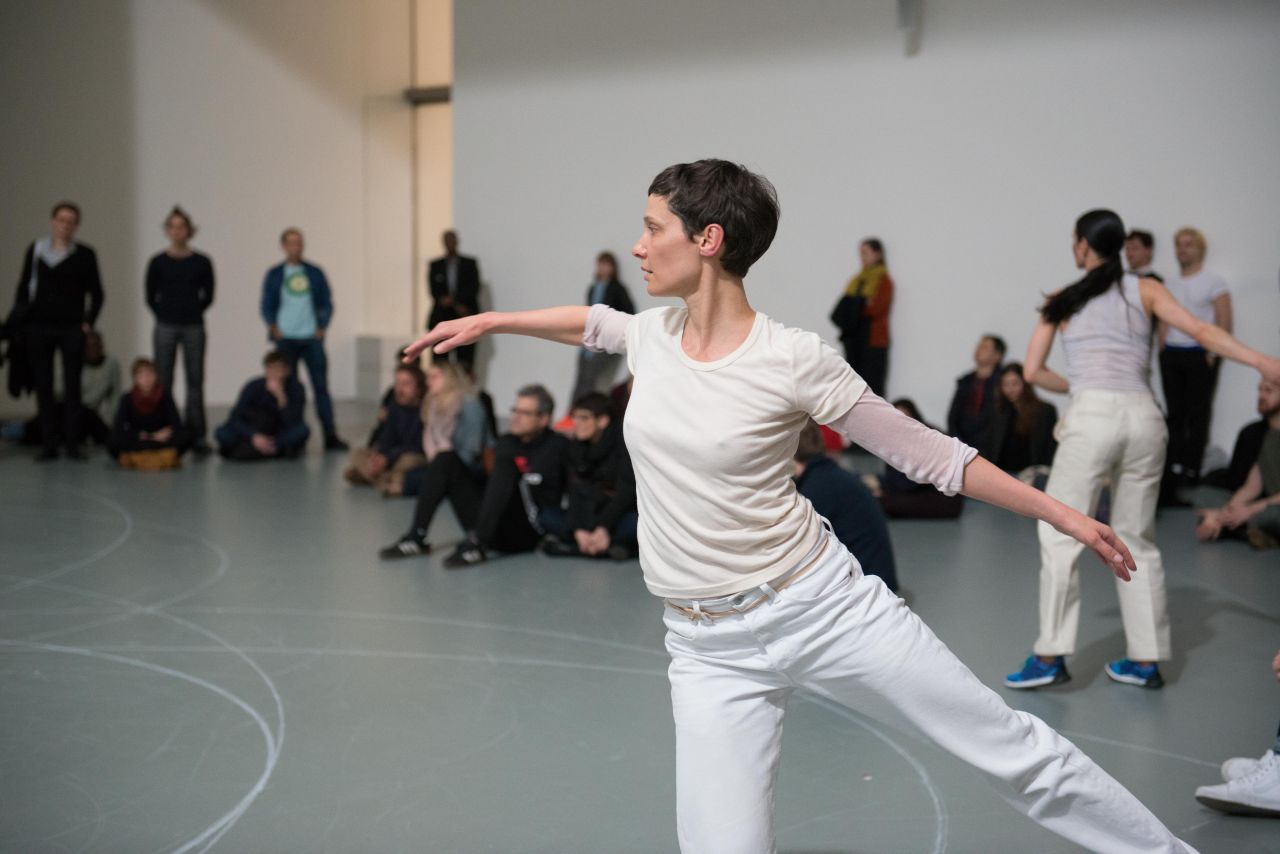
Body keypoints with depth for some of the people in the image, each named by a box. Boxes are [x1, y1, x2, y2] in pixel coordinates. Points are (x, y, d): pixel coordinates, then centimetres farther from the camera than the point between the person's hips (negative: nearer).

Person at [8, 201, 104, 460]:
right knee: (43, 386, 3)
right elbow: (23, 288, 9)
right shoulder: (35, 250, 6)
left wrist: (89, 322, -3)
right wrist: (18, 321, 1)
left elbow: (96, 294, 6)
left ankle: (73, 443, 6)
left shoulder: (84, 255, 2)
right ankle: (48, 444, 8)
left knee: (72, 387, 0)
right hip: (38, 327, 1)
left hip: (71, 329, -1)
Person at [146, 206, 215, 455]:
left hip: (193, 328, 0)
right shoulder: (158, 262, 1)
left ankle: (197, 435, 6)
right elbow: (151, 297, 7)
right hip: (165, 328, 0)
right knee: (163, 382, 2)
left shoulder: (201, 262, 2)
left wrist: (192, 313, 6)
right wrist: (165, 316, 6)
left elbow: (208, 295, 8)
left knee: (195, 381, 2)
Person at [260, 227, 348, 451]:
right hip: (285, 338, 0)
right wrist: (274, 329, -7)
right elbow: (267, 306, 7)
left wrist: (322, 328, -2)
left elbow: (327, 303, 10)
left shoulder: (315, 273, 9)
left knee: (321, 385, -4)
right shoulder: (274, 275, 7)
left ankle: (330, 435, -4)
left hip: (311, 338, 0)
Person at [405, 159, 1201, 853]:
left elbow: (929, 452, -6)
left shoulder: (792, 360, -13)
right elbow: (594, 321, 28)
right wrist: (489, 320, 31)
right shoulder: (652, 336, 2)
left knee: (1016, 750, 5)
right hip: (711, 647, 4)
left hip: (823, 602, -4)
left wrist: (1062, 514, -5)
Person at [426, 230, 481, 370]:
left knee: (466, 357, -7)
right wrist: (456, 305, -8)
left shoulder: (470, 263, 11)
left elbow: (474, 287, 1)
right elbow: (433, 290, 4)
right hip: (442, 315, 1)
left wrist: (453, 299, -10)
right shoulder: (435, 265, 14)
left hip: (465, 316, -1)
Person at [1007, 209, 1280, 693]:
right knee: (1136, 539, 12)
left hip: (1093, 416, -3)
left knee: (1060, 534, 1)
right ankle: (1145, 660, 14)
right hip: (1144, 417, 3)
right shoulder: (1146, 290, 13)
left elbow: (1033, 372, 10)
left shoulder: (1062, 301, 12)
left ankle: (1051, 654, -6)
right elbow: (1200, 331, 0)